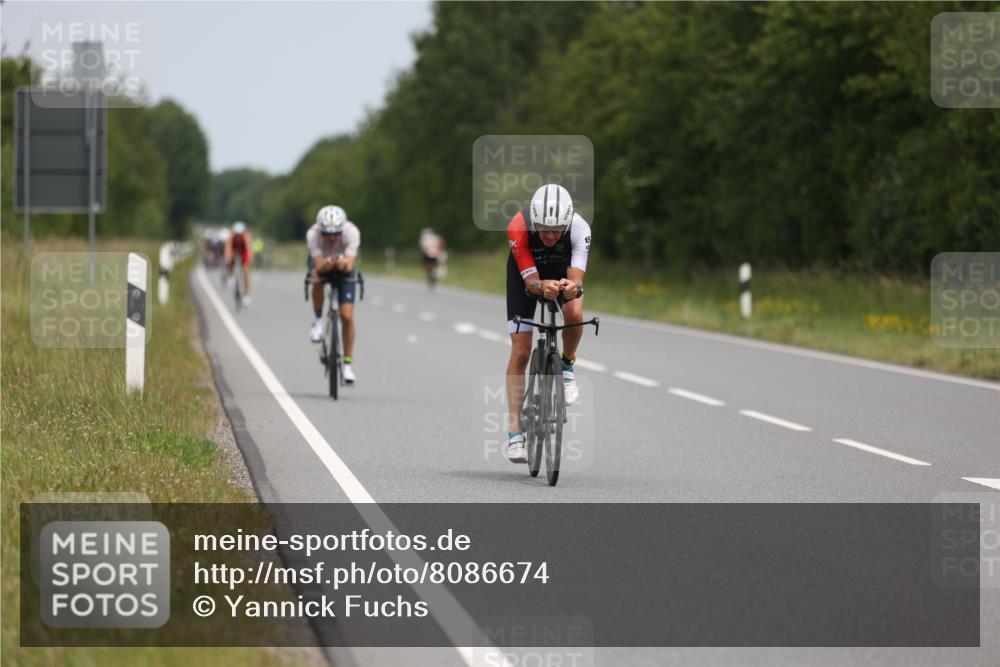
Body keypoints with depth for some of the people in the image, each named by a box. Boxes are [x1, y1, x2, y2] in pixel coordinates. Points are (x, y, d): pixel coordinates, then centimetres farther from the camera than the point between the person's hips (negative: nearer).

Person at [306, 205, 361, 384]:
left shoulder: (352, 232, -35)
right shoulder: (313, 234, -35)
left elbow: (351, 265, -42)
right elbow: (319, 266, -38)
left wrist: (345, 264, -64)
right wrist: (325, 266, -60)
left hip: (344, 265, 0)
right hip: (322, 262, 0)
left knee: (347, 316, -12)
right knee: (317, 278, -37)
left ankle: (348, 364, 0)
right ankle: (318, 320, -12)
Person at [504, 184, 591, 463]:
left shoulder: (579, 229, -34)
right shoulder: (518, 228, -36)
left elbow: (577, 278, -40)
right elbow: (530, 281, -35)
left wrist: (572, 287, -63)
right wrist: (542, 287, -58)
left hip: (563, 271, 1)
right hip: (525, 272, -1)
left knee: (574, 314, -33)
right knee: (520, 352, -8)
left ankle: (566, 367, -1)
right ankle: (515, 433, -2)